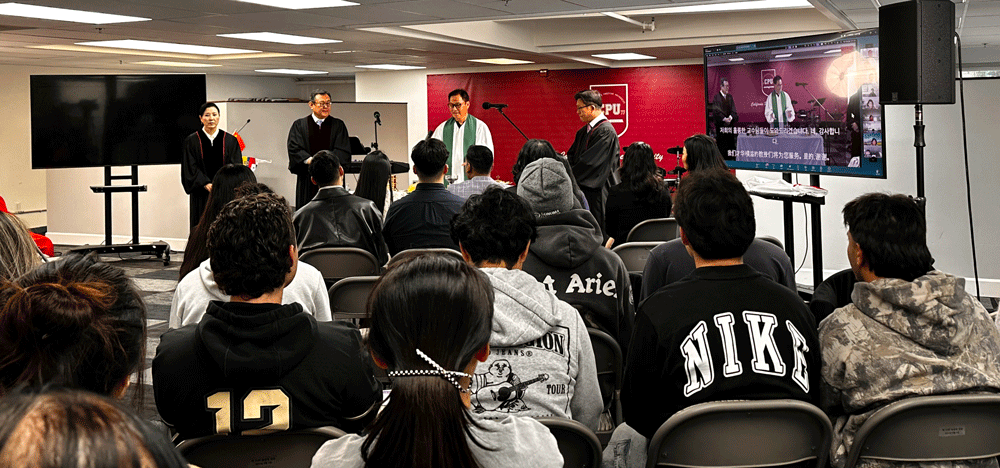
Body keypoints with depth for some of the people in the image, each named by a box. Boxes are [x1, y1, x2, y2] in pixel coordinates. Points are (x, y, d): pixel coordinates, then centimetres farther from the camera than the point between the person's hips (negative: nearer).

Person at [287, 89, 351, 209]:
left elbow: (344, 151, 0)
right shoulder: (299, 125, 8)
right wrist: (310, 160, -19)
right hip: (307, 180, 0)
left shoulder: (338, 125, 9)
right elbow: (294, 149, -3)